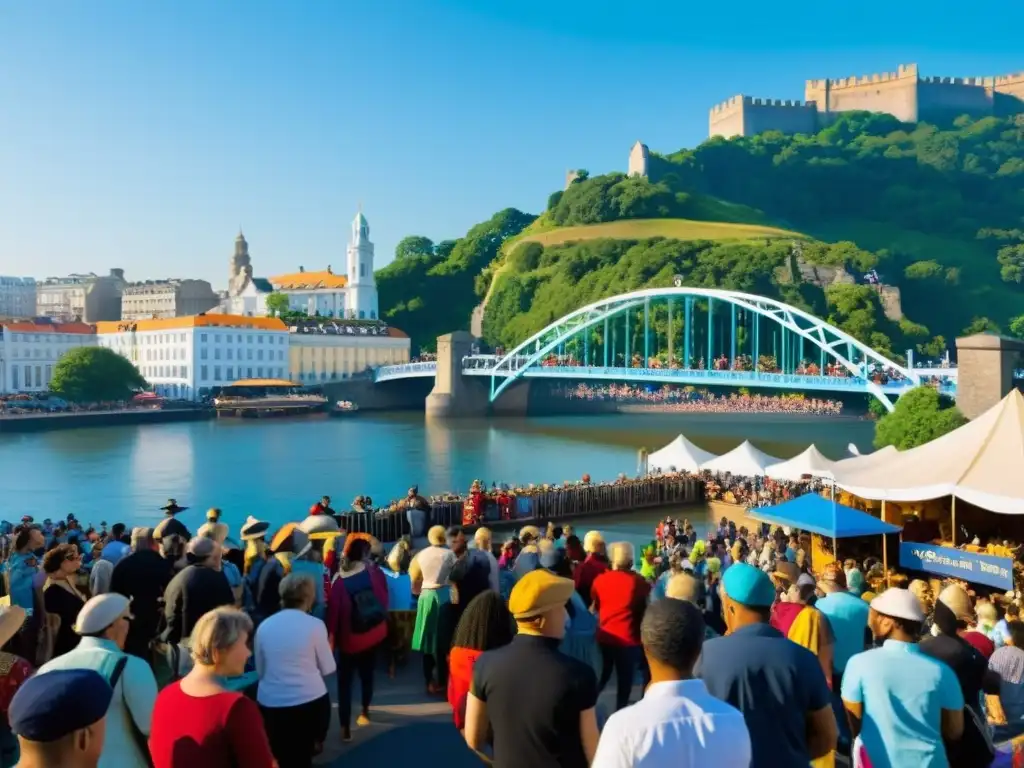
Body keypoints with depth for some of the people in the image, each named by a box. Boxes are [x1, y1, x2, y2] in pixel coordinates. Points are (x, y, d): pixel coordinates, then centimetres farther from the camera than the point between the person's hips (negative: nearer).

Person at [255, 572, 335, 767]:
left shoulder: (264, 626, 2)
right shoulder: (315, 625, -8)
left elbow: (260, 670, 11)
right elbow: (327, 669, -2)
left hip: (270, 703, 2)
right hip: (308, 702, -2)